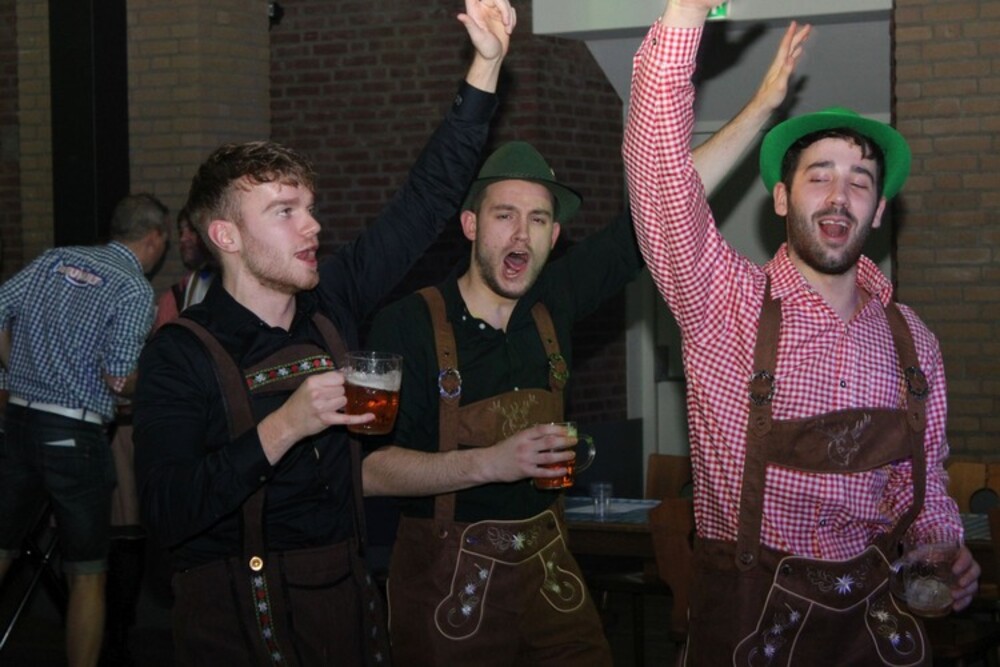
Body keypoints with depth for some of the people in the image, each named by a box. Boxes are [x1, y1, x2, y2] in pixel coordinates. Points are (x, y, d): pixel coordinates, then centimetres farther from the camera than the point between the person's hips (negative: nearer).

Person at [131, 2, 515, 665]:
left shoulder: (329, 305, 3)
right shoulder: (181, 354, -12)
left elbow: (428, 199, 8)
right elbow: (167, 514, -22)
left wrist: (487, 65, 3)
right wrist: (283, 428, -26)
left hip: (346, 592, 5)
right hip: (240, 613, -5)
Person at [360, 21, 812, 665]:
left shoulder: (554, 300, 2)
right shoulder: (409, 326, -11)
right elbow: (366, 466, -17)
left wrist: (761, 107, 2)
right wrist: (486, 464, -26)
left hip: (547, 565, 5)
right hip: (447, 580, -4)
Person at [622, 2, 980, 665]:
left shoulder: (910, 339, 3)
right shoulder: (727, 304, -9)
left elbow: (924, 476, 14)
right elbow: (660, 166, -21)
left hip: (874, 613, 3)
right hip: (750, 612, -3)